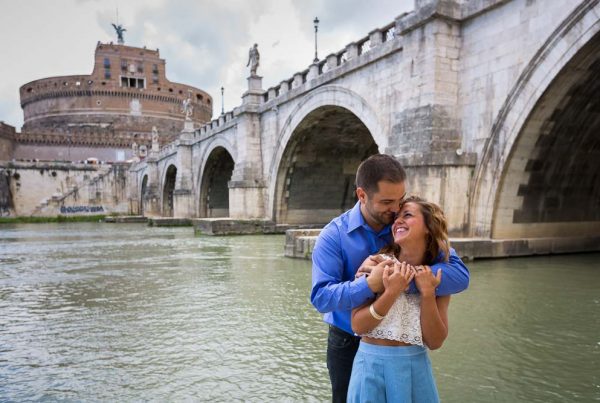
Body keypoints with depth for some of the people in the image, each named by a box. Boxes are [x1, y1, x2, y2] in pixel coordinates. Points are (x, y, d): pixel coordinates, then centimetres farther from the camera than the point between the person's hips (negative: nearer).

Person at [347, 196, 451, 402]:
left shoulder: (438, 276, -3)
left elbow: (434, 342, -6)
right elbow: (357, 326, -12)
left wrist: (428, 293, -17)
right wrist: (391, 292, -23)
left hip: (415, 367, 2)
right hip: (372, 365, -1)